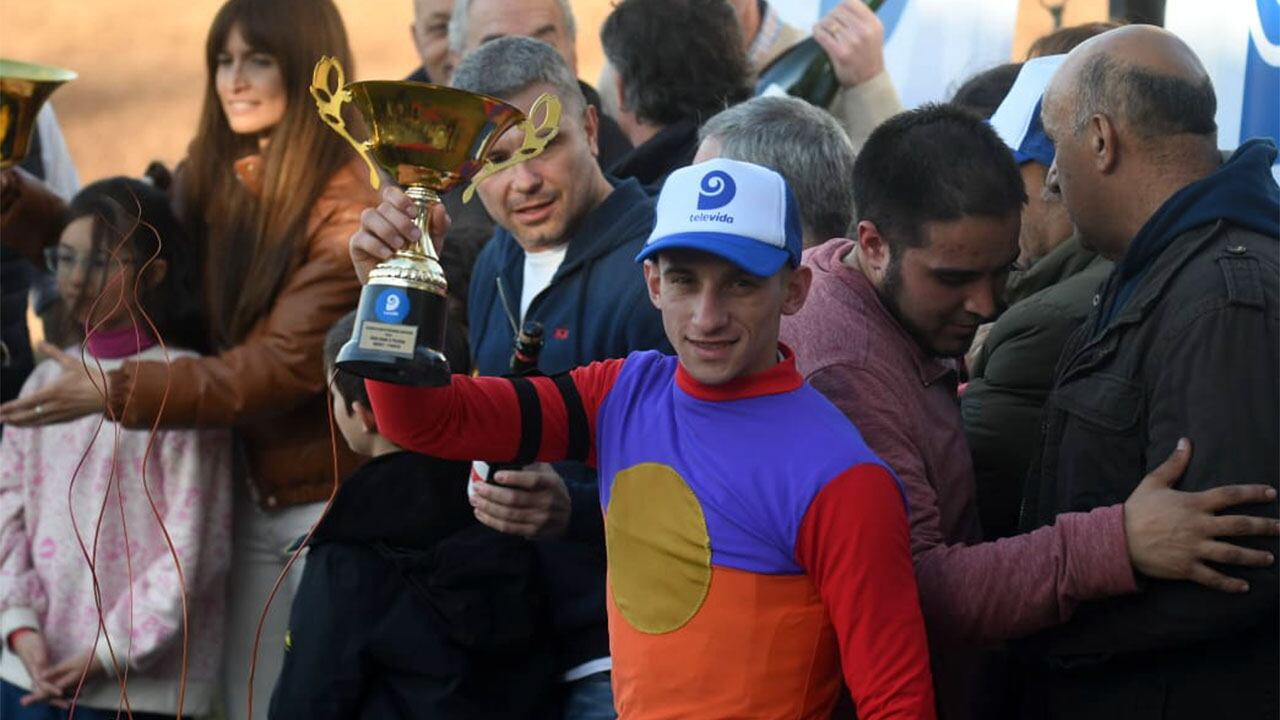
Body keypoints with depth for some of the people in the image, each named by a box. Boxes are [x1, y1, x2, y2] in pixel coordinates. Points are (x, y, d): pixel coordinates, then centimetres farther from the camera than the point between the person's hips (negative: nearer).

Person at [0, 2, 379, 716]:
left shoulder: (353, 208, -16)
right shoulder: (216, 182, 4)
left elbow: (286, 363, -20)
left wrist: (115, 391, -24)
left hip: (335, 497, -6)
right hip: (254, 491, 6)